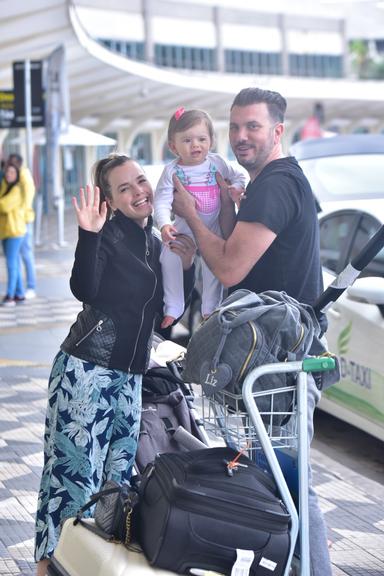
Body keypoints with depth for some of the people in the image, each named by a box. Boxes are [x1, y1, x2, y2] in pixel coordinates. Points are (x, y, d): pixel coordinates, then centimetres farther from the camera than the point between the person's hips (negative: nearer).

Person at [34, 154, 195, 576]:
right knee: (73, 474, -9)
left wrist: (185, 268, 1)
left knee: (118, 477, 9)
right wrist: (88, 235, -35)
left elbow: (166, 311, 16)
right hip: (86, 370, -7)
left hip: (130, 375, 8)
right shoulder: (108, 235, -8)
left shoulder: (156, 243, 14)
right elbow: (84, 290, -24)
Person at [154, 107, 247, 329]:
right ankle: (173, 309, 13)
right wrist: (165, 224, -35)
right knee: (170, 261, -3)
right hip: (181, 230, 0)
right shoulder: (172, 171, -14)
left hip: (212, 229, 1)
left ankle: (210, 309, 19)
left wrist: (237, 187, -15)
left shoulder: (217, 163, -8)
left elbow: (239, 175, 8)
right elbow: (162, 201, -19)